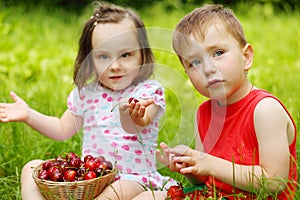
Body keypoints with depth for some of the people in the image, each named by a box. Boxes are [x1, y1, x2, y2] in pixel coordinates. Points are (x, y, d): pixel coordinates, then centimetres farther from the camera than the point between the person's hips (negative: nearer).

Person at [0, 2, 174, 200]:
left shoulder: (149, 91, -8)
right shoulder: (86, 94, 7)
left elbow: (136, 126, -30)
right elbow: (63, 130, 21)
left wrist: (130, 116, -55)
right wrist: (29, 115, 8)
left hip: (132, 178, -5)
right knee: (32, 168, -4)